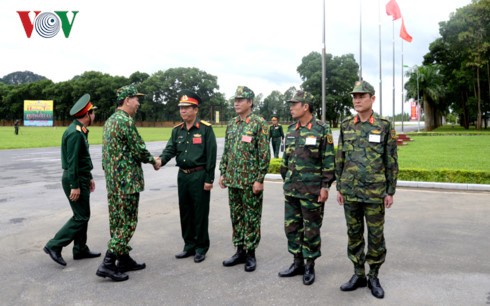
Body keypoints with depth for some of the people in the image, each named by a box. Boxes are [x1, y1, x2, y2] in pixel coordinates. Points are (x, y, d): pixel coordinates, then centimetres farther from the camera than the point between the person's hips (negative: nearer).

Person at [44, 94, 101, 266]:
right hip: (75, 180, -10)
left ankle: (80, 250, 22)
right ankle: (54, 246, 1)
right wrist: (75, 186, -23)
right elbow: (72, 161, -23)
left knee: (82, 216, 14)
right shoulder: (75, 133, -20)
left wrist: (89, 178, 21)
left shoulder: (80, 131, 12)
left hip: (81, 179, 10)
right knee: (81, 217, -5)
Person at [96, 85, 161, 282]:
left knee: (118, 221, 13)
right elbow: (139, 150, -14)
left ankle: (124, 260, 22)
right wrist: (153, 161, 4)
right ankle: (107, 264, -3)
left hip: (113, 180, 10)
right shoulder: (125, 121, -15)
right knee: (127, 222, -4)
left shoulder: (110, 121, 15)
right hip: (127, 180, -10)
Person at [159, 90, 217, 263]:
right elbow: (170, 149, 0)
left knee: (200, 213, 2)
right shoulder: (177, 130, 9)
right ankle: (189, 246, 26)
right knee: (185, 213, 13)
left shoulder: (206, 128, -9)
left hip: (199, 176, -6)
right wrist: (161, 160, -22)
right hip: (182, 176, 6)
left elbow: (211, 155, -11)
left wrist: (209, 179, -14)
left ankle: (201, 248, 16)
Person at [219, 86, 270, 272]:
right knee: (236, 216, 12)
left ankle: (250, 254, 15)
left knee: (251, 218, 3)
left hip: (251, 181, -6)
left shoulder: (259, 123, -8)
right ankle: (240, 251, 24)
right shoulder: (231, 124, 11)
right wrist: (223, 173, 11)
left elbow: (264, 154, -12)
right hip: (233, 180, 7)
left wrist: (260, 179, -16)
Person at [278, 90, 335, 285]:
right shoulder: (291, 130, 9)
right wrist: (286, 180, 15)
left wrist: (325, 186, -13)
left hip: (312, 190, -6)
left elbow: (329, 161, -10)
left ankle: (309, 266, 19)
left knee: (311, 229, 5)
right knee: (291, 227, 12)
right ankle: (297, 263, 26)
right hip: (291, 189, 6)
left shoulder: (322, 130, -9)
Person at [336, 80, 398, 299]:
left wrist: (390, 191, -4)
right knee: (354, 234, 11)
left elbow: (391, 161, -2)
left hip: (375, 192, -3)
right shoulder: (346, 126, 5)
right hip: (350, 191, 3)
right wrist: (339, 187, 6)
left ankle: (373, 277, 22)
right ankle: (358, 274, 25)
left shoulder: (384, 126, -4)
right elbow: (340, 159, 8)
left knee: (375, 236, 7)